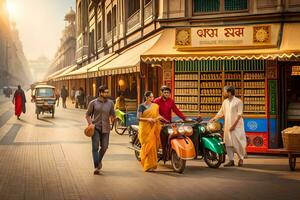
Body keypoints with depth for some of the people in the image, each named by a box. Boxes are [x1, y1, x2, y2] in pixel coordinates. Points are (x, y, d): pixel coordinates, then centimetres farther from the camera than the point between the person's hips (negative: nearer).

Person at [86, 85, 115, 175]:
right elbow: (88, 115, 4)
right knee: (95, 147, -10)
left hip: (105, 128, 3)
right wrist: (90, 123, -11)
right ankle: (96, 167, -9)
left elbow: (112, 114, 13)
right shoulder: (93, 103, -1)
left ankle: (99, 160, 33)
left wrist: (113, 117, -10)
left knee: (104, 147, 3)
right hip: (95, 127, -2)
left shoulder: (110, 103, 6)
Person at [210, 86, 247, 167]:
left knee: (237, 142, -5)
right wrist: (214, 118, 4)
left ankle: (241, 158, 12)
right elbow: (221, 112, 17)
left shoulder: (238, 101, -7)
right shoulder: (225, 102, 12)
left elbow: (239, 114, -12)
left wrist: (234, 125, -18)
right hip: (227, 126, 6)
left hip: (236, 126, -6)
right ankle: (231, 160, 7)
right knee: (228, 143, 2)